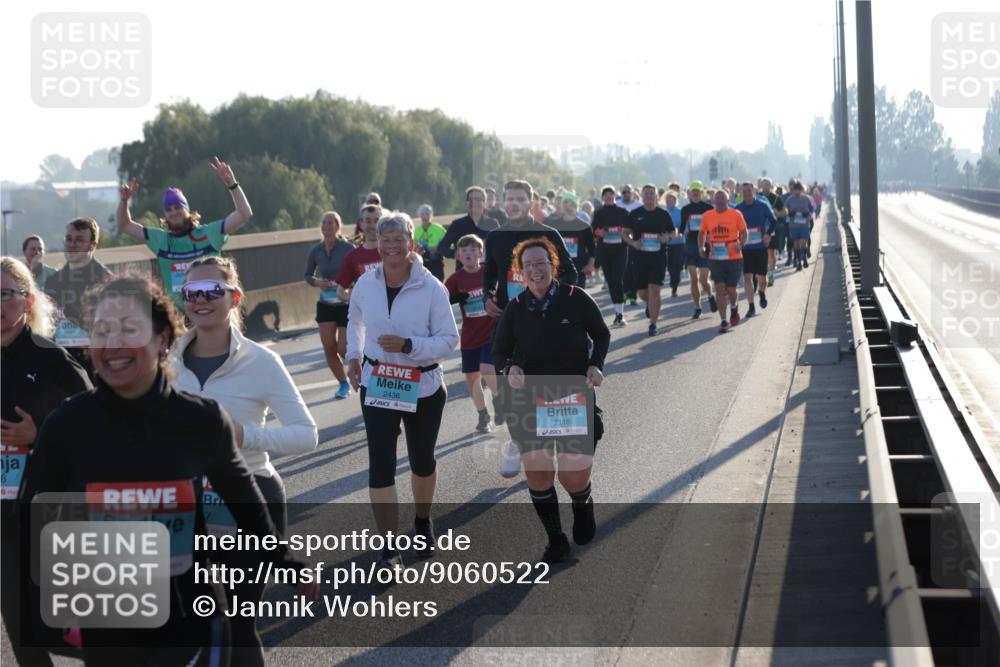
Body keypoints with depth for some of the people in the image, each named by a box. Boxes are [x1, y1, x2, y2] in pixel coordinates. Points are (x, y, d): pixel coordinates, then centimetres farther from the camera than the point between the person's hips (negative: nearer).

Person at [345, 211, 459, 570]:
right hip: (376, 387, 1)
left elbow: (449, 338, -13)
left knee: (422, 460, 19)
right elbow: (355, 321, 16)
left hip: (423, 389, -1)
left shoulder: (431, 288, -15)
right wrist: (353, 356, 3)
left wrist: (407, 345, -25)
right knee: (380, 465, -7)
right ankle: (389, 548, -1)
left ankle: (423, 521, 47)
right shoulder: (365, 284, -5)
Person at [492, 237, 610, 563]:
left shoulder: (576, 299, -8)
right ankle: (556, 541, 16)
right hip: (530, 401, 2)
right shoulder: (515, 309, -3)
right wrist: (509, 368, -15)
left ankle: (583, 505, 35)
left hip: (576, 399, -2)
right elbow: (499, 352, 7)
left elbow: (601, 334, 7)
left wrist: (595, 365, -10)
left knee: (574, 479, -3)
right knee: (537, 473, -4)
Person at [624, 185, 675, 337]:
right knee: (642, 293, 8)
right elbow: (626, 233, 9)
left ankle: (653, 324, -6)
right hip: (640, 256, 2)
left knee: (654, 290, -12)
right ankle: (650, 304, 45)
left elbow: (673, 232, 14)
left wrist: (667, 237, -9)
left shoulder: (663, 214, 3)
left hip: (659, 256, -2)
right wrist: (633, 243, -11)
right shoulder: (635, 214, 4)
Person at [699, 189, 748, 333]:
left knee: (730, 289, 2)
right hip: (716, 259, 2)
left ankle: (734, 307, 37)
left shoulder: (736, 214, -3)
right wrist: (701, 247, 0)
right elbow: (702, 233, 16)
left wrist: (741, 245, -15)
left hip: (734, 258, -2)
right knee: (720, 289, -5)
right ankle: (723, 321, 1)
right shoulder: (707, 216, 3)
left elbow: (743, 232, 3)